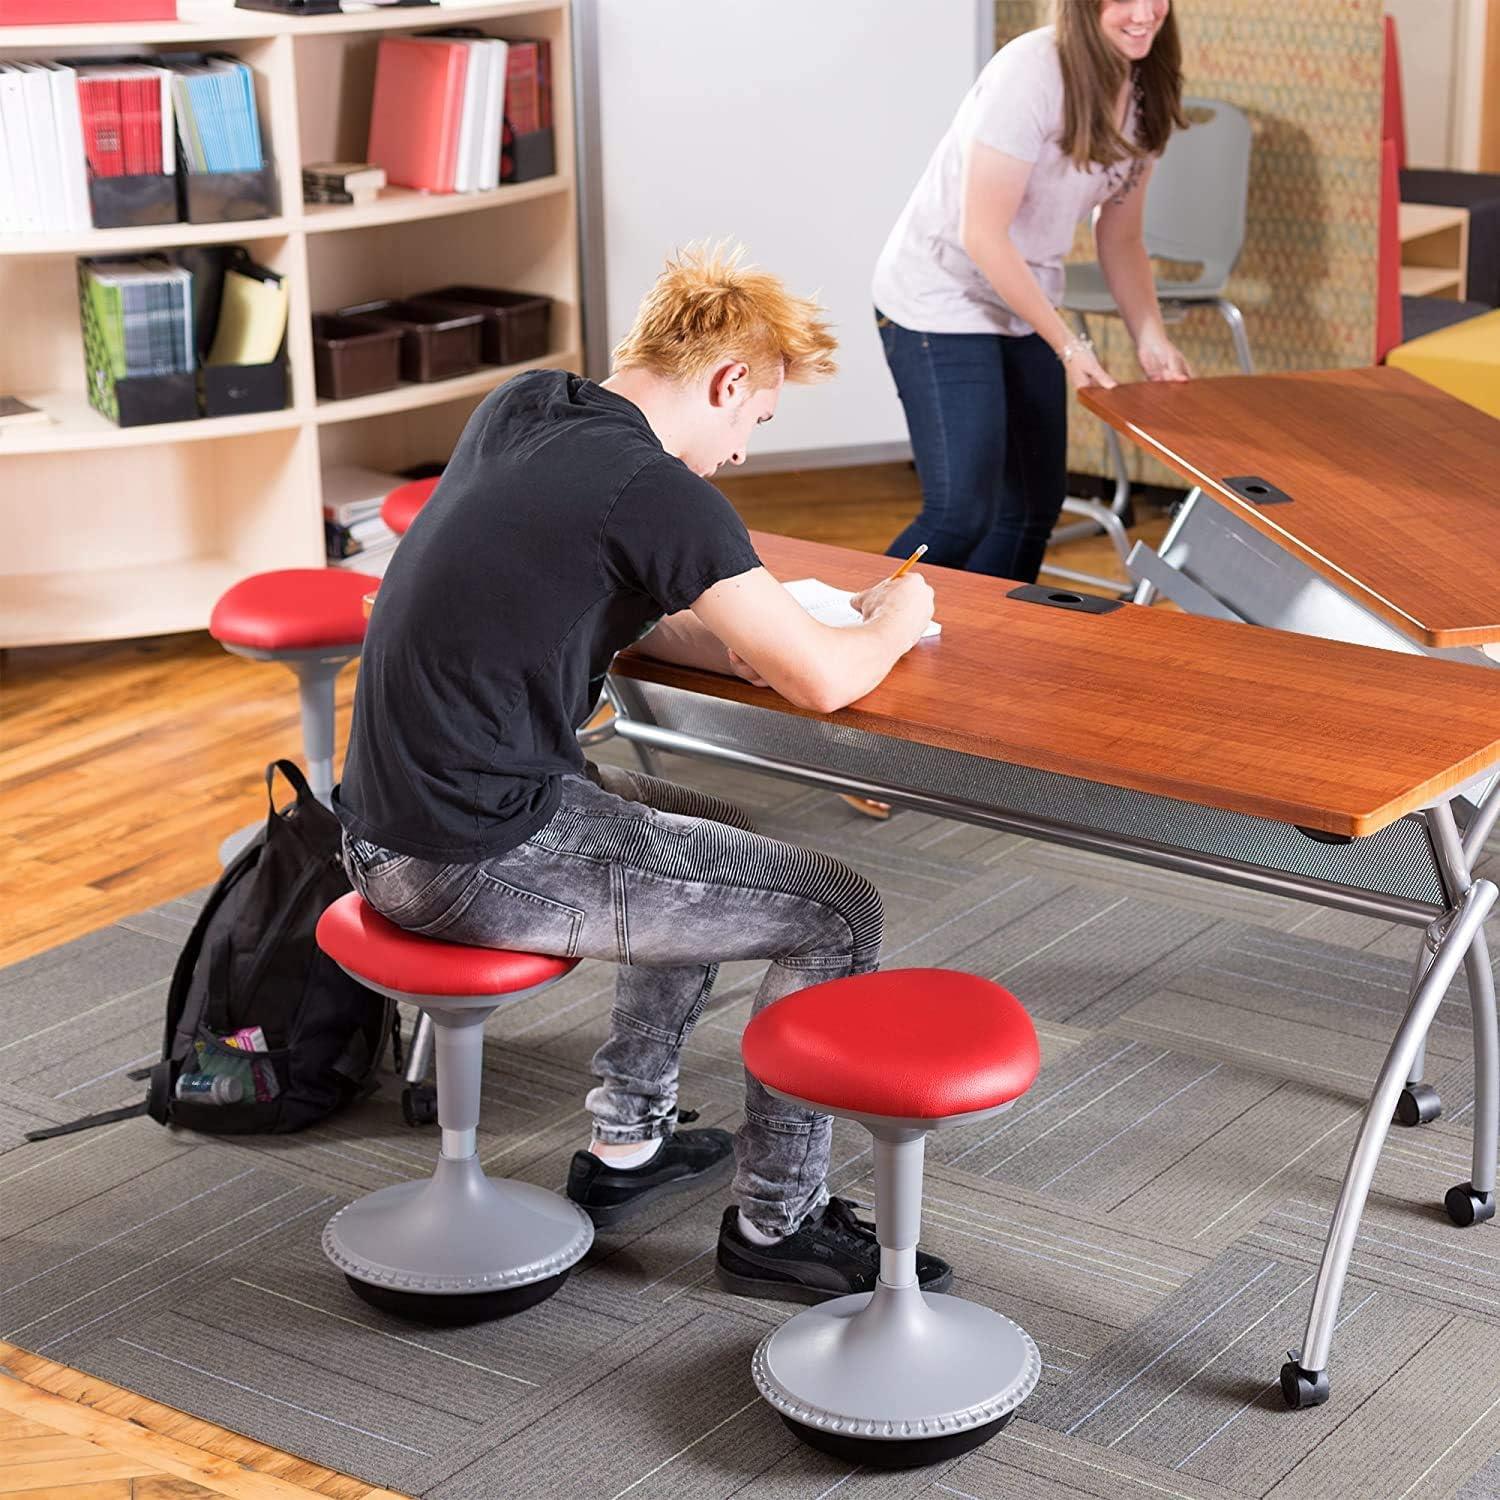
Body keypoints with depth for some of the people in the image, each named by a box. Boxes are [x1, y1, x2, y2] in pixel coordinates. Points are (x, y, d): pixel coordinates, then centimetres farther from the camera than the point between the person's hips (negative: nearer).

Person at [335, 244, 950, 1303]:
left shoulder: (522, 408, 9)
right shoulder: (656, 491, -17)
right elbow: (822, 682, -16)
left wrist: (756, 627, 9)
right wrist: (891, 625, 7)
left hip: (387, 829, 9)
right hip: (480, 866, -9)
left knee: (717, 837, 30)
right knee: (837, 911, 1)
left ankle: (628, 1140, 37)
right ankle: (777, 1222, 15)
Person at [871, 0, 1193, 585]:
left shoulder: (1144, 90, 0)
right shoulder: (1031, 72, -24)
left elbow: (1120, 238, 8)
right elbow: (983, 236, -22)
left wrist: (1150, 338, -7)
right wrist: (1068, 345, -19)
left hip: (1023, 304, 8)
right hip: (940, 303, -8)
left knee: (1035, 505, 9)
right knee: (963, 514, -14)